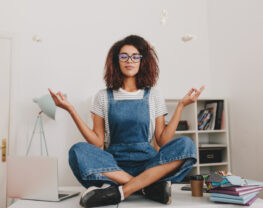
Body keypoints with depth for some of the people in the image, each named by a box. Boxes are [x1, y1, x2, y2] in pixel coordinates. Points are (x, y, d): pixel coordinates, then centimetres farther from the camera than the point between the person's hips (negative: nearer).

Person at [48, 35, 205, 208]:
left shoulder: (153, 95, 9)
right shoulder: (104, 96, 9)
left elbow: (163, 140, 2)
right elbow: (97, 141, 2)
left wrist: (181, 105, -2)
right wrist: (71, 110, -4)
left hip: (147, 163, 1)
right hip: (114, 163, 0)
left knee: (185, 145, -25)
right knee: (78, 151, -27)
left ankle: (120, 191, -30)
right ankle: (150, 186, -26)